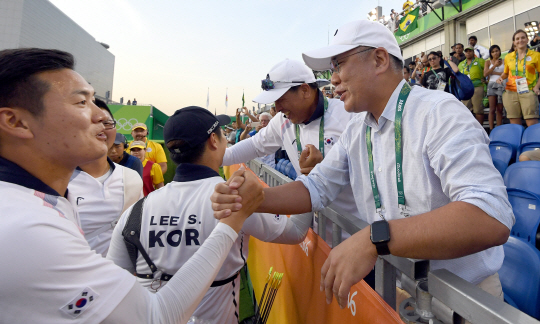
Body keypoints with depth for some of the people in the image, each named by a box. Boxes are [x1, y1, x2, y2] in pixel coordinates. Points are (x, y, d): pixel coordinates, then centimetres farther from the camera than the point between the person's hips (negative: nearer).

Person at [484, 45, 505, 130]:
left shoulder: (504, 61, 11)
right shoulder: (488, 62, 12)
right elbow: (485, 74, 0)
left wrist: (494, 72, -4)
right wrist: (495, 65, -7)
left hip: (501, 85, 1)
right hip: (492, 85, -1)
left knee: (499, 109, 1)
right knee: (492, 109, -7)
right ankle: (491, 129, -9)